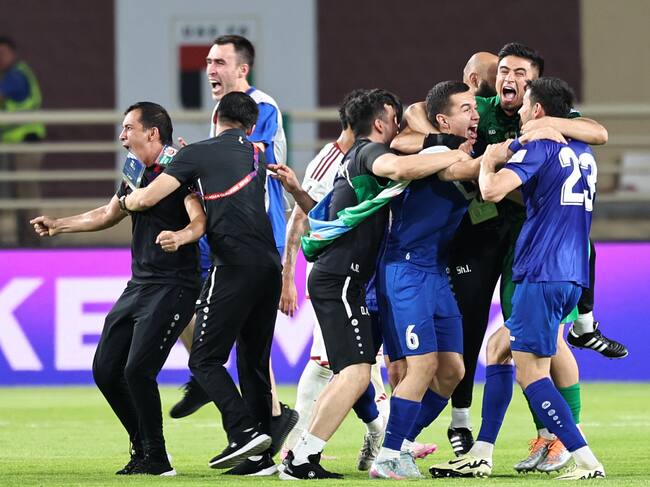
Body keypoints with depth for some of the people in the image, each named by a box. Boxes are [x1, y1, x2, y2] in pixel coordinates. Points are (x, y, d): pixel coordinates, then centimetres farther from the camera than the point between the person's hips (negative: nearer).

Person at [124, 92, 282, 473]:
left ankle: (244, 432, -19)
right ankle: (262, 457, 7)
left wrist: (129, 198, 24)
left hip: (234, 266, -6)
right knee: (254, 363, 11)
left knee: (205, 360, -2)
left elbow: (147, 199, 1)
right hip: (270, 266, 6)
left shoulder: (198, 154, 3)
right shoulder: (257, 156, 20)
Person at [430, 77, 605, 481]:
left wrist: (489, 160, 0)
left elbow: (493, 190, -22)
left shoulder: (537, 146, -9)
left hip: (542, 275, -9)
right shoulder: (582, 152, 16)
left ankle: (587, 462, -17)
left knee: (531, 372, -9)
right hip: (572, 276, 9)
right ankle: (481, 456, 17)